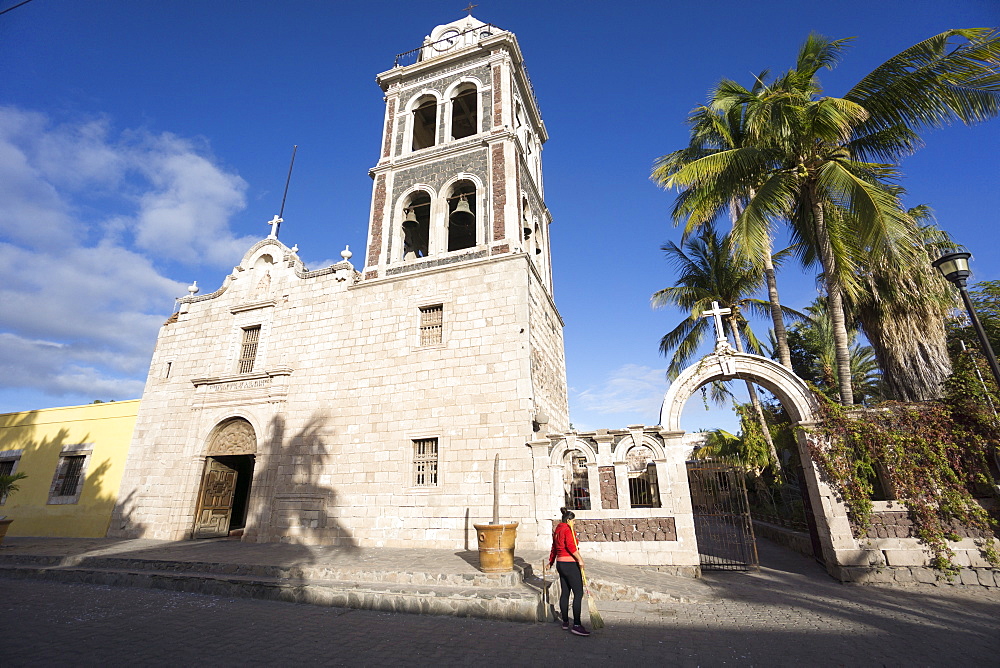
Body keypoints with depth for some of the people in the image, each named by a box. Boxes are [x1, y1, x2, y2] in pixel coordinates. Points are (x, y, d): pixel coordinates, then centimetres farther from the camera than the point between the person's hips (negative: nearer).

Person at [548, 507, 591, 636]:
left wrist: (551, 561, 35)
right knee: (578, 593, -6)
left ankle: (565, 622, 20)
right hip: (570, 565, -9)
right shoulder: (567, 530, -13)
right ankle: (576, 625, -7)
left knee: (565, 593, 13)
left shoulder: (557, 530, 14)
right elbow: (571, 545, -27)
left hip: (560, 564, 9)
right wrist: (580, 559, -25)